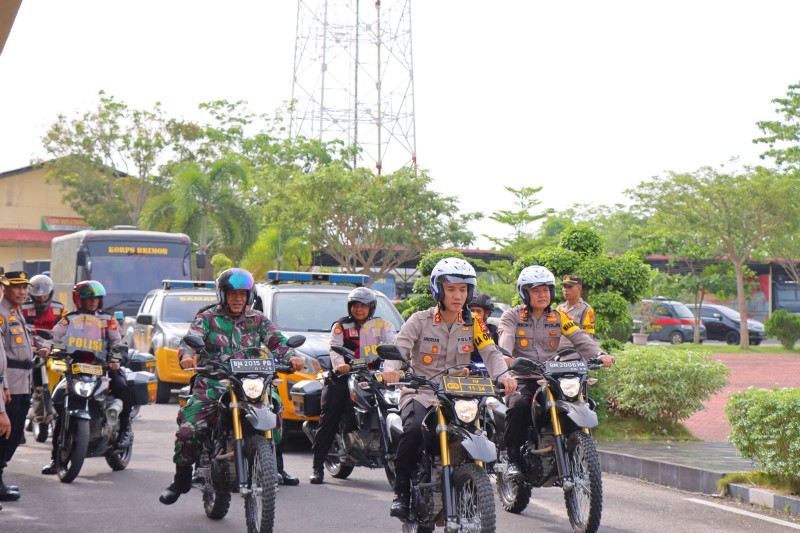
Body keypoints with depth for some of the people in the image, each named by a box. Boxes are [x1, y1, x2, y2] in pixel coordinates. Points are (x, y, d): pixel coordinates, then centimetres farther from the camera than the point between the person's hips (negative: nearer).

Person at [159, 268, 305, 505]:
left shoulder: (258, 320, 14)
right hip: (210, 386, -1)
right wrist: (186, 355, -30)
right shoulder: (208, 318, 8)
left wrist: (291, 356, -19)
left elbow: (276, 341, 4)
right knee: (187, 431, -18)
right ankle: (182, 479, 3)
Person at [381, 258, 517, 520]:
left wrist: (503, 375, -24)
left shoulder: (473, 324, 9)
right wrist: (391, 368, -34)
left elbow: (490, 352, -3)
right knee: (414, 429, -32)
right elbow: (399, 346, -11)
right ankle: (401, 491, -17)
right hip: (421, 392, -3)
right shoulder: (420, 320, 2)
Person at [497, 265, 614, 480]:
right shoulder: (512, 316, 6)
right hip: (522, 379, -3)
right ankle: (513, 460, -20)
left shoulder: (559, 317, 14)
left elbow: (579, 338, 1)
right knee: (519, 405, -34)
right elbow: (506, 338, -14)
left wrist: (599, 354, -19)